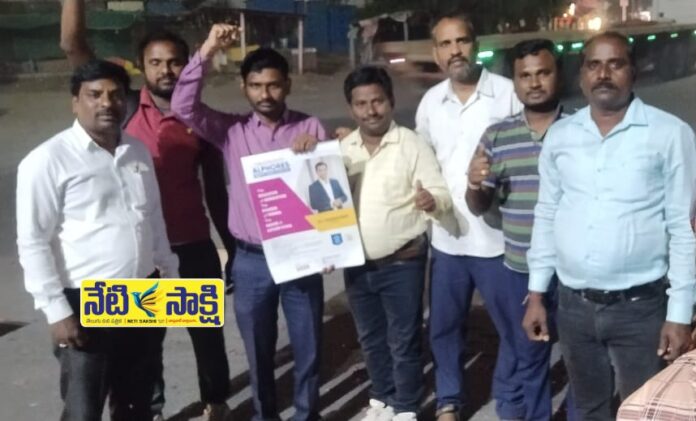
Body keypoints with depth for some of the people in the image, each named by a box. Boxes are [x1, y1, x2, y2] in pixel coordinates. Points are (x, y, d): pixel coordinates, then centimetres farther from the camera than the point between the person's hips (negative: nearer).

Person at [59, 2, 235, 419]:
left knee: (207, 329, 15)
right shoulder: (126, 107, -2)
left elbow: (215, 190, 7)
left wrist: (232, 247, 8)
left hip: (193, 245, 1)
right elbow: (73, 45, -11)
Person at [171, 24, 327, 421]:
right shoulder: (231, 130, 1)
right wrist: (207, 51, -18)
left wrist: (317, 153, -19)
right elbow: (184, 106, -12)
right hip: (252, 261, 0)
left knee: (308, 346, 11)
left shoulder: (311, 128, 1)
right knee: (259, 351, 14)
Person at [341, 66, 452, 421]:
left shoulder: (412, 145, -10)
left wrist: (432, 201, -34)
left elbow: (442, 195, -14)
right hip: (356, 264, 5)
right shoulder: (342, 148, 4)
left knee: (404, 341, 6)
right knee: (371, 338, 18)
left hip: (402, 262, -4)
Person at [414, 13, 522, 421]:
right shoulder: (430, 101, 6)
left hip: (497, 236, -4)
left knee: (513, 327, 10)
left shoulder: (508, 93, -8)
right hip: (446, 236, 4)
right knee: (445, 326, 15)